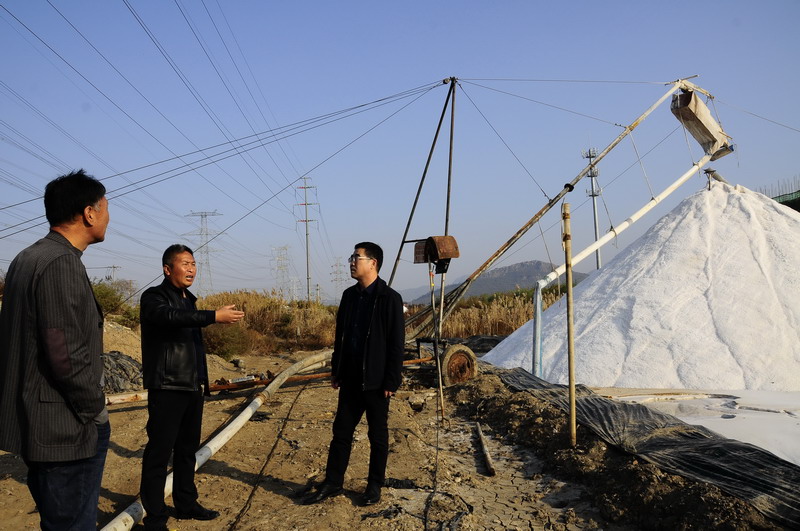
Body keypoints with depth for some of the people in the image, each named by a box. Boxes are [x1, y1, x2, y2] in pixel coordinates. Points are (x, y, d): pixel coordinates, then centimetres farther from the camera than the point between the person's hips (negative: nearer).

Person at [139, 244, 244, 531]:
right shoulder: (154, 297, -7)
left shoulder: (189, 299, 17)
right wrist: (215, 316, -38)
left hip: (192, 388, 8)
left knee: (187, 450, 15)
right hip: (167, 388, -8)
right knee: (159, 452, -3)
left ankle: (186, 504, 27)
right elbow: (170, 317, -30)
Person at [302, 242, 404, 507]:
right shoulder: (349, 295, 7)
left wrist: (391, 381, -14)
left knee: (377, 435, 9)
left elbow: (396, 344, -12)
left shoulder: (389, 298, -12)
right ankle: (332, 482, 23)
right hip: (351, 379, 6)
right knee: (341, 431, 11)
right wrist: (336, 371, 11)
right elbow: (340, 336, 13)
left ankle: (375, 485, 23)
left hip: (375, 381, -6)